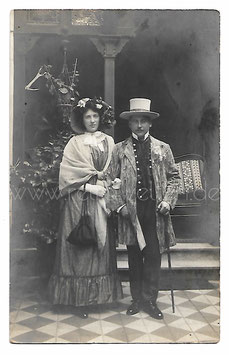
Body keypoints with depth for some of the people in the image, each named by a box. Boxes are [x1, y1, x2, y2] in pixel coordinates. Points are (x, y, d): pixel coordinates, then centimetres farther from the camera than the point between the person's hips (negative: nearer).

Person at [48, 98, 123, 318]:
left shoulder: (109, 141, 14)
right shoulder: (75, 143, 4)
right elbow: (67, 172, -4)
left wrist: (106, 182, -8)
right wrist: (89, 184, -11)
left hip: (102, 200, 3)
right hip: (80, 200, -3)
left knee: (101, 244, 5)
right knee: (80, 246, -2)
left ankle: (100, 293, 16)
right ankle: (80, 299, 5)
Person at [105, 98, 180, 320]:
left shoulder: (163, 149, 7)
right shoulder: (119, 150, 4)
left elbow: (173, 177, 10)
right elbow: (111, 180, 3)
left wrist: (168, 200, -4)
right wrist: (118, 205, -6)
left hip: (155, 211, 0)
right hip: (130, 211, 0)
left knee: (153, 256, 2)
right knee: (134, 257, 10)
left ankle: (149, 300, 16)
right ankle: (137, 299, 24)